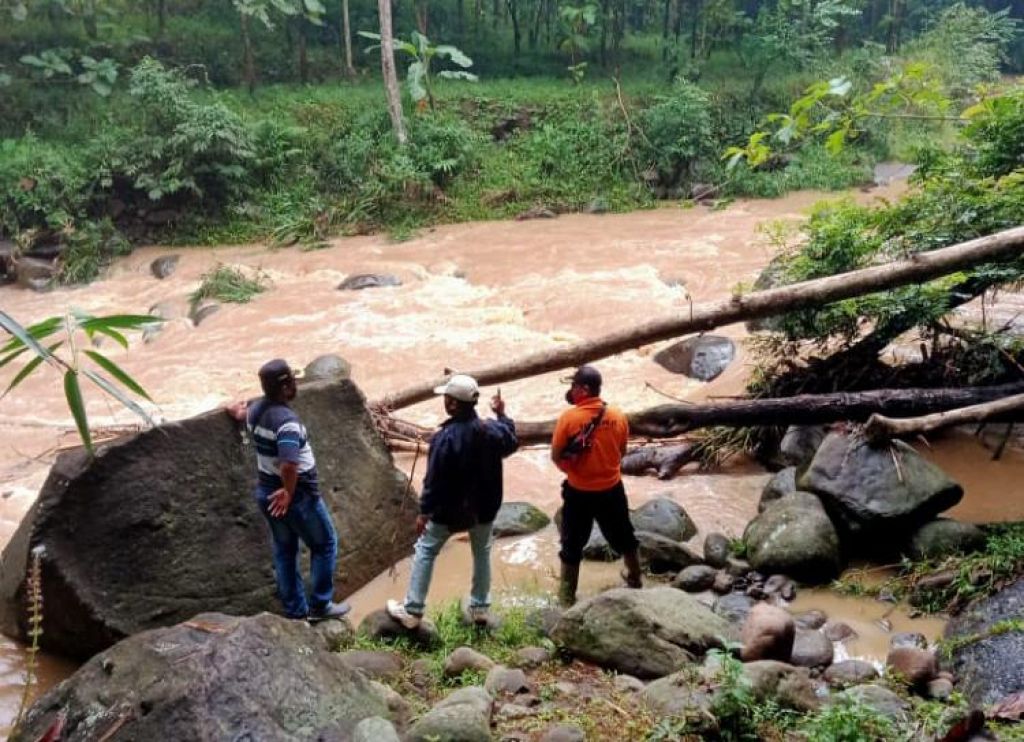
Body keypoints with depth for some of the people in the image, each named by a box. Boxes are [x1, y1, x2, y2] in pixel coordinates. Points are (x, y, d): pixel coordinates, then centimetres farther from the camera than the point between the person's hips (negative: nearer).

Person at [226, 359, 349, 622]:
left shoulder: (256, 408, -2)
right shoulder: (286, 420, -30)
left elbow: (241, 414, 25)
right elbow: (289, 465, -40)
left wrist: (238, 412, 48)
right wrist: (289, 493, -23)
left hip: (265, 491, 8)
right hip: (297, 494, -8)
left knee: (284, 551, 18)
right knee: (325, 545, 11)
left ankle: (295, 609, 26)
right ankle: (320, 606, 16)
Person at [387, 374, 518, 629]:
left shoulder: (445, 437, -25)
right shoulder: (492, 430, -11)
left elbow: (434, 480, -21)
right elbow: (511, 443, 13)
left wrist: (424, 512, -11)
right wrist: (502, 415, 23)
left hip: (450, 509, -4)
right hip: (484, 507, 4)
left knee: (425, 551, 11)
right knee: (482, 552, 22)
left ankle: (412, 611, 13)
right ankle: (480, 608, 30)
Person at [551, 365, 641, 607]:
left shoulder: (569, 417, -18)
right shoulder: (618, 416, -8)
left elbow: (556, 456, -9)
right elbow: (622, 452, 5)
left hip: (579, 492, -3)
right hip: (612, 489, 3)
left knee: (572, 544, 12)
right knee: (623, 537, 23)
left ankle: (567, 596, 21)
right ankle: (635, 580, 42)